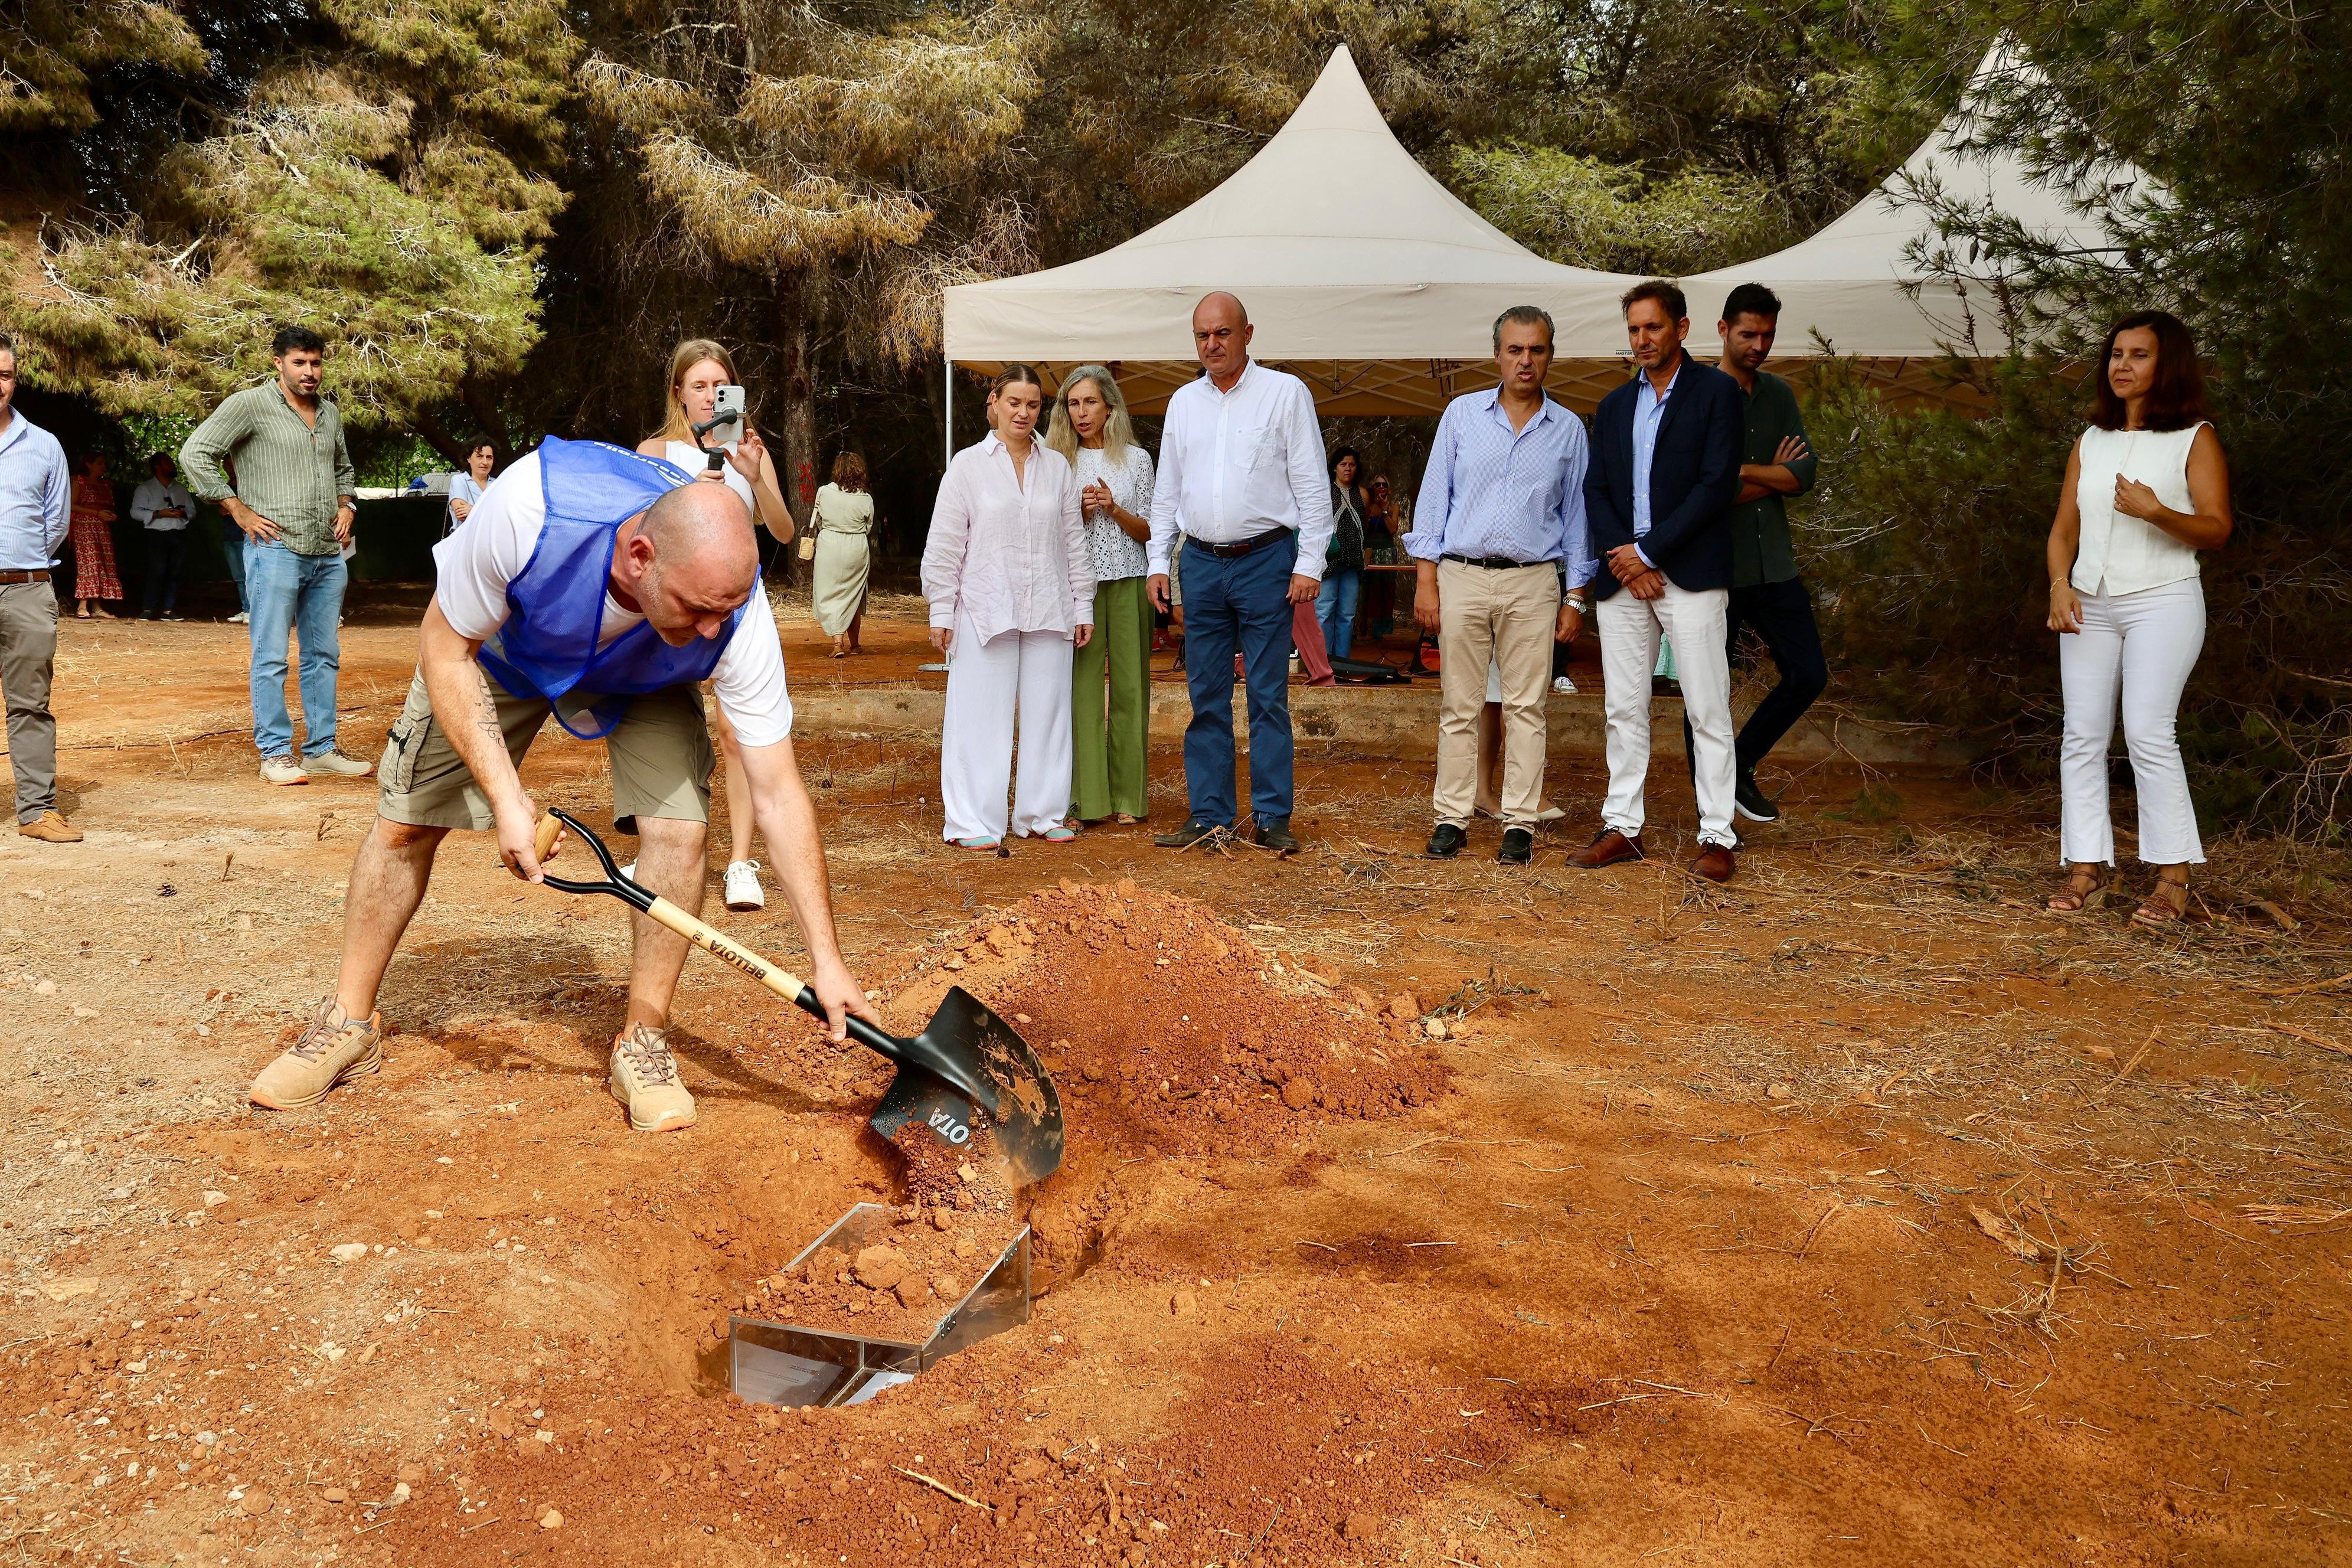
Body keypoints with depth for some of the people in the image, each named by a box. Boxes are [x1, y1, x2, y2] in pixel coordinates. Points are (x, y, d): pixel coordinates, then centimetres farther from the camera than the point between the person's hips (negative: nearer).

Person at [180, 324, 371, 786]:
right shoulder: (251, 405, -4)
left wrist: (346, 506, 14)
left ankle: (321, 748, 17)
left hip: (329, 554, 7)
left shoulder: (330, 412, 16)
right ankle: (275, 752, 3)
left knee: (324, 655, 10)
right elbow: (195, 454, -8)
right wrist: (239, 510, -9)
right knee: (272, 657, -3)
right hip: (277, 549, -7)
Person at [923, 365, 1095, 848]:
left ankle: (1041, 815, 16)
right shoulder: (968, 465, 3)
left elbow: (1075, 542, 13)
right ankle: (975, 822, 5)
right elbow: (944, 545, 2)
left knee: (1047, 713, 6)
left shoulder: (1058, 467, 11)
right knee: (982, 717, -1)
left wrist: (1083, 607, 9)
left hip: (1048, 612, 3)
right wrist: (941, 612, -2)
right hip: (985, 610, -3)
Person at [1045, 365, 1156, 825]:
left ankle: (1127, 796, 7)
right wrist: (1078, 510, -8)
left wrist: (1113, 509, -9)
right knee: (1081, 684, -5)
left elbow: (1148, 531, 7)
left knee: (1129, 683, 0)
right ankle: (1087, 796, -1)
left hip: (1128, 581, 0)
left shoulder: (1136, 459, 8)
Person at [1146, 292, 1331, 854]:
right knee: (1206, 696, 7)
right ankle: (1209, 814, 13)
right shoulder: (1183, 402, 13)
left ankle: (1272, 816, 5)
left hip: (1265, 559, -4)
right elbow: (1167, 491, 18)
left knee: (1268, 696, -1)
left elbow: (1312, 485, -2)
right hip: (1201, 561, 4)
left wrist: (1310, 563, -8)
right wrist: (1158, 561, 11)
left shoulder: (1286, 393, 0)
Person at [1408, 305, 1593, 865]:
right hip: (1461, 577, 0)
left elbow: (1576, 516, 11)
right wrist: (1425, 580, -2)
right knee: (1459, 707, 2)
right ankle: (1452, 818, 9)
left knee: (1526, 708, 0)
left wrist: (1576, 597, 6)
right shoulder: (1462, 414, 7)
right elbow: (1434, 498, 6)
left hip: (1533, 582, 0)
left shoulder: (1568, 429, 9)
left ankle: (1520, 824, 7)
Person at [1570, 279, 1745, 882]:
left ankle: (1717, 836, 2)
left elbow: (1718, 485, -9)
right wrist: (1621, 558, -6)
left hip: (1690, 574, -5)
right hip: (1622, 577, 5)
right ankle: (1622, 827, 15)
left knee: (1707, 709, -3)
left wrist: (1648, 550, -12)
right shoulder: (1615, 405, 17)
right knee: (1624, 708, 8)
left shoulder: (1716, 391, 0)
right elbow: (1595, 491, 11)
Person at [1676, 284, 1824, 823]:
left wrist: (1742, 470, -12)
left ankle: (1741, 768, 24)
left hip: (1774, 565, 6)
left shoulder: (1778, 394, 12)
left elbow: (1805, 472, 1)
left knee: (1809, 674, 6)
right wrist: (1772, 477, -6)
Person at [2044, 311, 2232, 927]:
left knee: (2148, 733, -13)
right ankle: (2085, 864, 6)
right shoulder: (2090, 442, 15)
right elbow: (2065, 528, 14)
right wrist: (2060, 585, -4)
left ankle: (2173, 875, -6)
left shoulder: (2194, 438, 1)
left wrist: (2157, 512, -23)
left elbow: (2217, 529, -5)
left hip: (2163, 602, -5)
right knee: (2082, 736, 0)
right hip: (2090, 605, 5)